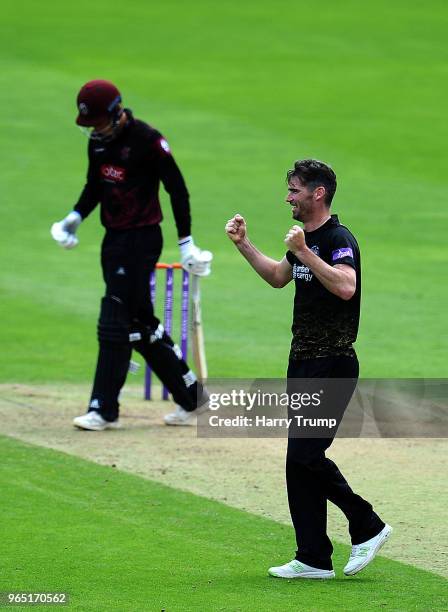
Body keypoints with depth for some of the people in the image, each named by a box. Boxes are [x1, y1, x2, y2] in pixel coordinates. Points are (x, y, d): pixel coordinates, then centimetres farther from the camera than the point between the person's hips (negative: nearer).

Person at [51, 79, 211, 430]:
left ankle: (104, 410, -7)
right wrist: (76, 217, 3)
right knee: (140, 322, 11)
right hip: (114, 239, 8)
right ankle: (189, 394, 21)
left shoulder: (146, 140, -15)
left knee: (116, 321, -10)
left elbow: (178, 189, -12)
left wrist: (186, 242, -13)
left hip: (142, 239, -8)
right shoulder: (98, 141, 8)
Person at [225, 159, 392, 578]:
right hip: (303, 363, 10)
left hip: (332, 364, -10)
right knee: (301, 458, 8)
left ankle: (367, 525, 2)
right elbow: (278, 277, 33)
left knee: (304, 454, -13)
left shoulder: (338, 239, -14)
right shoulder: (305, 238, 15)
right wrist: (243, 245, 25)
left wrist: (305, 252, -33)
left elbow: (345, 287, -33)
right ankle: (314, 559, 11)